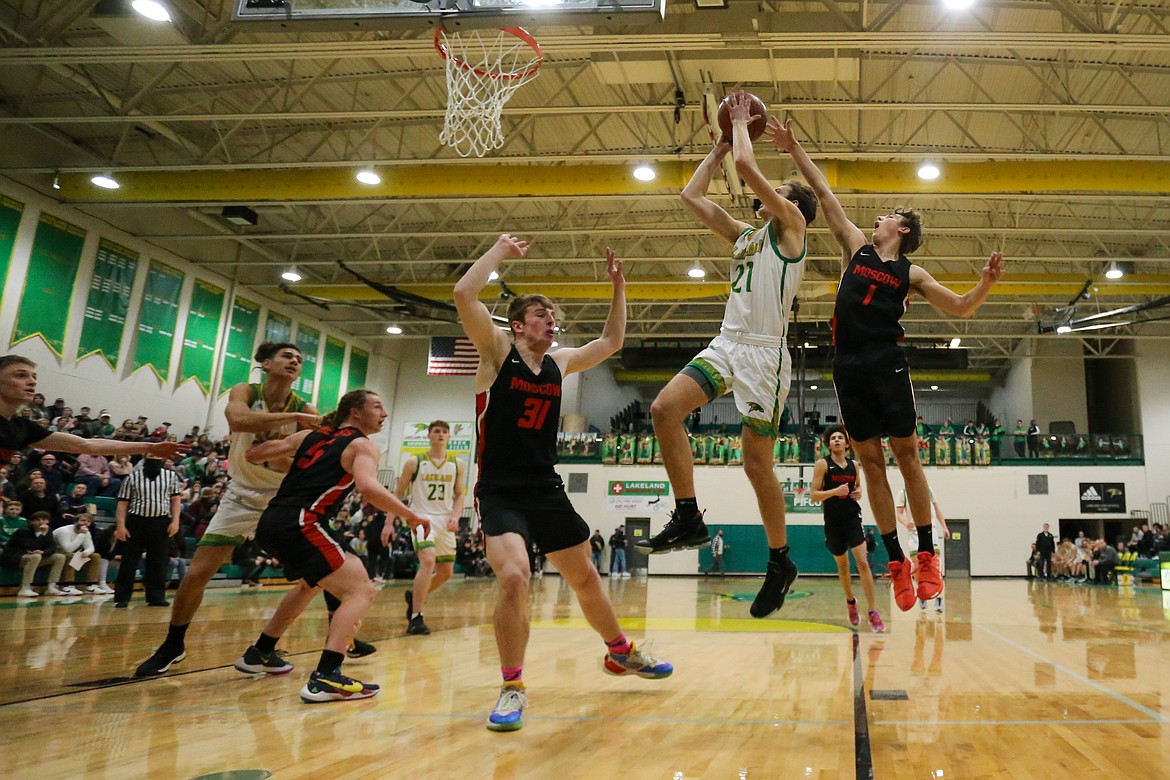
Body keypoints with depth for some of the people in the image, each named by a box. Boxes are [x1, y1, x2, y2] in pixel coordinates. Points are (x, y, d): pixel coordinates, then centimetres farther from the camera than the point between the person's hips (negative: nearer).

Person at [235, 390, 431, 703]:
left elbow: (252, 454, 19)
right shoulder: (363, 445, 1)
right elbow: (368, 487, -19)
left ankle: (259, 654, 43)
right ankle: (325, 678, -20)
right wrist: (411, 516, -9)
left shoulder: (310, 435, 20)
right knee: (361, 591, -7)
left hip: (271, 521, 9)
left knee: (312, 583, 33)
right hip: (300, 523, -9)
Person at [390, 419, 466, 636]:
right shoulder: (414, 462, -3)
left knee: (446, 572, 10)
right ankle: (416, 618, -19)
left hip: (445, 522, 5)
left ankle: (414, 595, 38)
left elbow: (459, 496, 12)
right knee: (428, 561, -26)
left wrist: (455, 517, -7)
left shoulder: (457, 464, 5)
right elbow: (398, 494, 2)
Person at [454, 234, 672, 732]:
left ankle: (620, 653, 39)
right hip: (500, 493, -5)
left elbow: (611, 342, 21)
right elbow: (463, 293, -20)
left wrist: (618, 287, 14)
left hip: (547, 491, 6)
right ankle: (512, 687, -6)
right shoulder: (496, 350, -5)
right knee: (514, 578, -26)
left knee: (585, 578, 15)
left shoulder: (559, 363, 9)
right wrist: (502, 248, -11)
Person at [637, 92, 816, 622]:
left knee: (757, 464, -4)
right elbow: (691, 196, 22)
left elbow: (746, 166, -10)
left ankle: (780, 562, 15)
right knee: (665, 409, -14)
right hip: (726, 344, 7)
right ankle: (687, 519, -5)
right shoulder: (745, 236, 23)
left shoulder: (791, 229, 1)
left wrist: (741, 123, 7)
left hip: (764, 353, -7)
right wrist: (720, 142, 25)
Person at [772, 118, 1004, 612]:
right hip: (848, 366, 2)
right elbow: (824, 194, 15)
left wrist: (987, 283, -10)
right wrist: (793, 149, 16)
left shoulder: (911, 274, 11)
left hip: (888, 363, -2)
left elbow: (961, 308, 10)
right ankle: (896, 561, 7)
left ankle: (926, 555, 7)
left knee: (906, 453, -2)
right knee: (869, 461, 2)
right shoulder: (856, 247, 16)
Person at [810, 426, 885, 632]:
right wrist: (835, 491, -26)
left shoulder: (853, 465, 5)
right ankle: (850, 602, 38)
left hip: (853, 518, 1)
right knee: (842, 564, 14)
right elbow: (813, 495, -11)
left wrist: (858, 493, 0)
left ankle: (873, 612, -11)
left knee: (862, 562, -11)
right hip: (833, 522, -1)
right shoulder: (823, 464, -7)